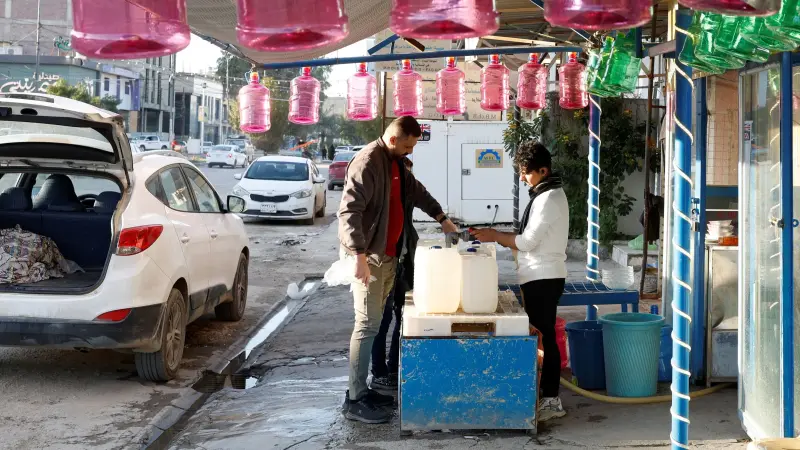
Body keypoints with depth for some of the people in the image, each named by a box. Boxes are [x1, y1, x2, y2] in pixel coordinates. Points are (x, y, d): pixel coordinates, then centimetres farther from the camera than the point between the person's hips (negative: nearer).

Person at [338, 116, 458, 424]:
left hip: (389, 254, 10)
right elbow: (348, 211, -25)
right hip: (368, 256, -10)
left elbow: (416, 191, 31)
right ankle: (354, 401, -6)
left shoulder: (396, 162, 14)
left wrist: (441, 218, 32)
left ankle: (362, 390, 18)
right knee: (367, 324, -10)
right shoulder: (367, 163, -17)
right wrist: (359, 254, -31)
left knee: (374, 323, 11)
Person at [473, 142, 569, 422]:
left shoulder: (548, 199, -16)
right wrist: (501, 237, 6)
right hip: (542, 277, 10)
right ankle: (549, 398, 17)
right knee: (544, 338, 12)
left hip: (543, 279, -10)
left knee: (543, 339, -6)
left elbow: (527, 242, -19)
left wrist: (495, 236, -10)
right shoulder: (548, 195, 16)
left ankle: (551, 401, -1)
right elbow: (533, 239, 17)